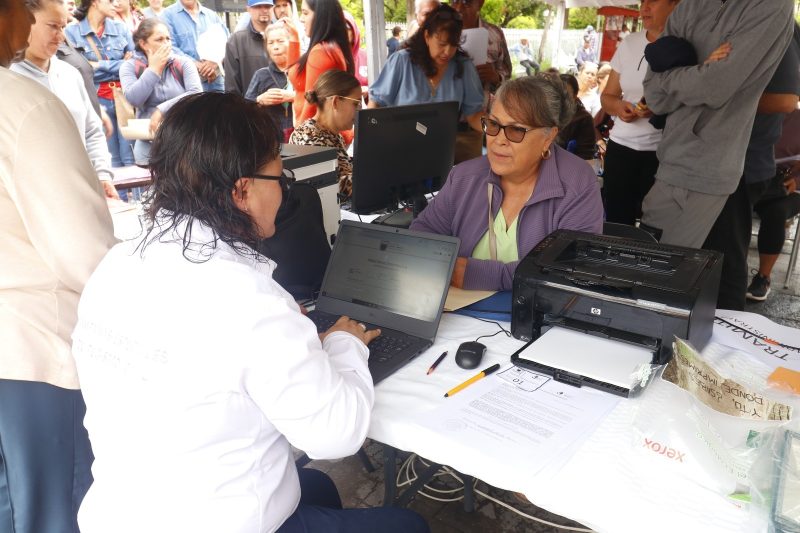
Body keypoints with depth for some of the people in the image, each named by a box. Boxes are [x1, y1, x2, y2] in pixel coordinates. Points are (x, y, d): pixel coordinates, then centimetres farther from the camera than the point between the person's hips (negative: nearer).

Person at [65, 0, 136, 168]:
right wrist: (120, 65, -7)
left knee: (131, 158, -1)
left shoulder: (121, 28, 10)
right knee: (111, 158, 2)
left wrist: (100, 65, -7)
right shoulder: (72, 32, 1)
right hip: (97, 100, -2)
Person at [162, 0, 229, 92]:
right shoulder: (168, 14, 5)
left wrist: (216, 62, -11)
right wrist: (197, 65, -17)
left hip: (215, 83, 3)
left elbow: (226, 42, 10)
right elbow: (170, 48, -6)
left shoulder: (212, 15, 16)